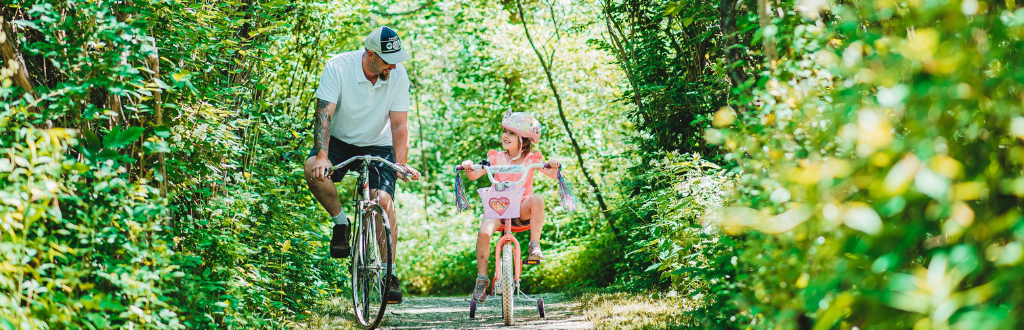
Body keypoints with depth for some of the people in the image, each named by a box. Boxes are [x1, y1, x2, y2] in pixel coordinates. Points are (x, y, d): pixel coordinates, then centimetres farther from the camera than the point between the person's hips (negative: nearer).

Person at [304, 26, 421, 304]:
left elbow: (399, 125, -14)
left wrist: (401, 163, -28)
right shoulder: (338, 67, -21)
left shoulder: (398, 75, -15)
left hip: (377, 146, 1)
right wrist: (322, 156, -38)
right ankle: (341, 222, -7)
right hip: (340, 140, 0)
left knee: (383, 200, -20)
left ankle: (389, 272, -11)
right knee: (314, 169, -31)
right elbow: (324, 114, -25)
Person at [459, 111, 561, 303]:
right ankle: (482, 279, -15)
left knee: (536, 200, -34)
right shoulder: (496, 158, 7)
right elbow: (474, 175, 0)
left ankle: (535, 245, -23)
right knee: (484, 232, -29)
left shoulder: (532, 159, 5)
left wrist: (554, 166, -26)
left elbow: (552, 175, -4)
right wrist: (468, 168, -21)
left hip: (522, 209, 0)